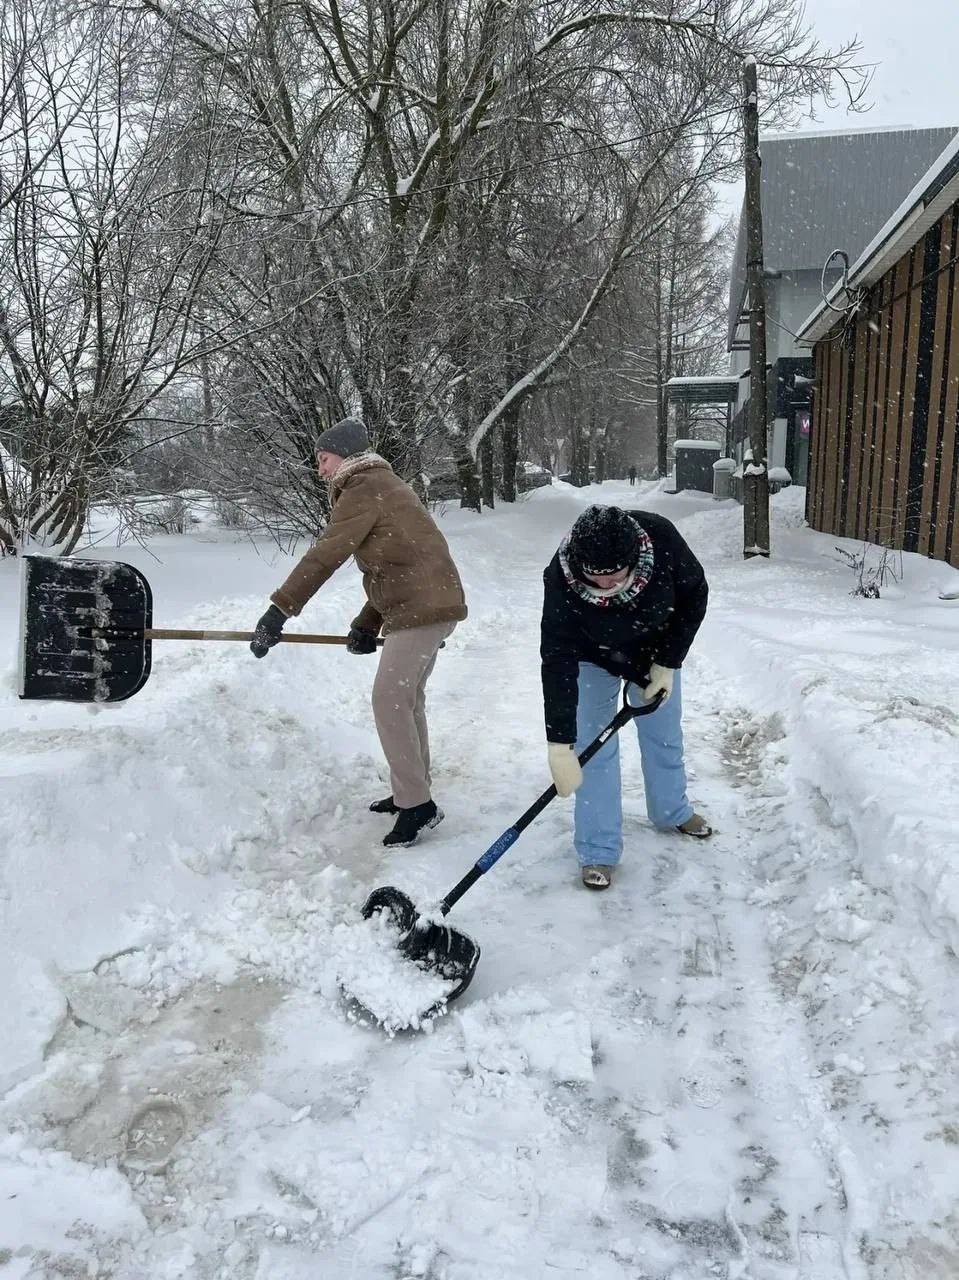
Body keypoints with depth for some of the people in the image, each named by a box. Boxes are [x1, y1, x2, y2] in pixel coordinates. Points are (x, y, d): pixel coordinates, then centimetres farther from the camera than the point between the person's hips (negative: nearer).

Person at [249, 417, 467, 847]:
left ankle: (417, 805, -4)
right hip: (429, 603, 11)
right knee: (407, 697, 16)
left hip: (421, 607, -11)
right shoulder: (379, 485, 23)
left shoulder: (364, 489, -9)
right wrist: (366, 625, 15)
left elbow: (324, 555, -18)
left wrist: (279, 611, -20)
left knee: (389, 701, -10)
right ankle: (413, 793, 27)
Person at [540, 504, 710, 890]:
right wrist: (560, 746, -43)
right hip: (592, 658, -2)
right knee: (594, 747, -6)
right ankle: (598, 851, 7)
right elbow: (558, 663, -39)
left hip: (656, 650, 2)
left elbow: (695, 594, -18)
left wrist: (667, 663, -19)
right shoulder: (561, 581, -40)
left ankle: (672, 811, 41)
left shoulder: (661, 539, -37)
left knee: (664, 735, 15)